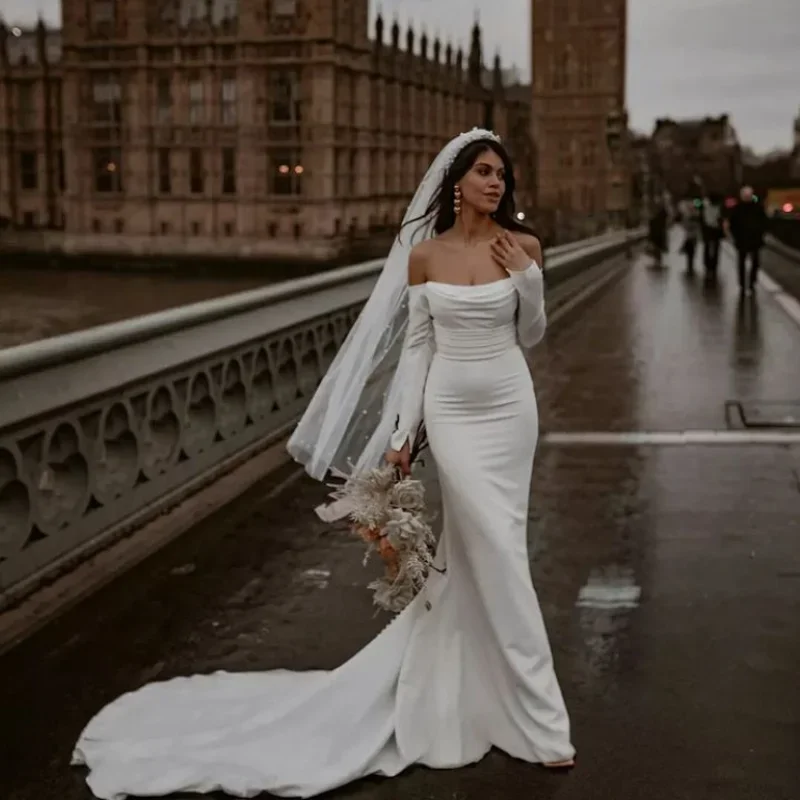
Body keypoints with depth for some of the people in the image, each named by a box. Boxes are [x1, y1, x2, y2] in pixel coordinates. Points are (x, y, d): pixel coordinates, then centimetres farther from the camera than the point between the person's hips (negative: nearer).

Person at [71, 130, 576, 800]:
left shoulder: (523, 246, 1)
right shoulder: (424, 255, -2)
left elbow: (530, 336, 9)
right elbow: (416, 347, 0)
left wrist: (528, 280, -9)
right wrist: (401, 435, -4)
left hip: (509, 406, 2)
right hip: (452, 411, -2)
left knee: (472, 552, 7)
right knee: (499, 554, -3)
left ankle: (465, 688, 26)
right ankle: (538, 720, 8)